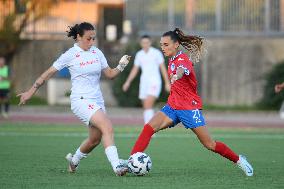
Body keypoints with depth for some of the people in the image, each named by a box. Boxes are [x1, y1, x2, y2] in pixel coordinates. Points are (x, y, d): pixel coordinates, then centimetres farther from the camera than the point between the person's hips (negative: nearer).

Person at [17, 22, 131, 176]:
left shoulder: (96, 52, 9)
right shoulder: (71, 55, -6)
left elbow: (109, 74, 15)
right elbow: (49, 73, 0)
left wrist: (121, 66, -5)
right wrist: (31, 91, 1)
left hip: (97, 101, 7)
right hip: (81, 100, -7)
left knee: (95, 139, 10)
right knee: (107, 127, -25)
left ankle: (74, 160, 38)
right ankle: (117, 166, -32)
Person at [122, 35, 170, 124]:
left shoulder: (156, 53, -4)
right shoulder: (139, 54, 9)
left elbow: (163, 68, -2)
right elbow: (134, 70, 17)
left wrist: (167, 83, -5)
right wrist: (128, 82, 9)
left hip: (154, 82, -6)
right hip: (144, 82, 6)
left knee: (148, 105, -20)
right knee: (145, 107, 5)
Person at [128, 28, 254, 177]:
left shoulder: (182, 60, -17)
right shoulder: (171, 60, 9)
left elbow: (182, 69, -43)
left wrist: (176, 76, -65)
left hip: (190, 108, -7)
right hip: (172, 106, 7)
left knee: (210, 145, -4)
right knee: (149, 128, -16)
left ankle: (239, 160, 15)